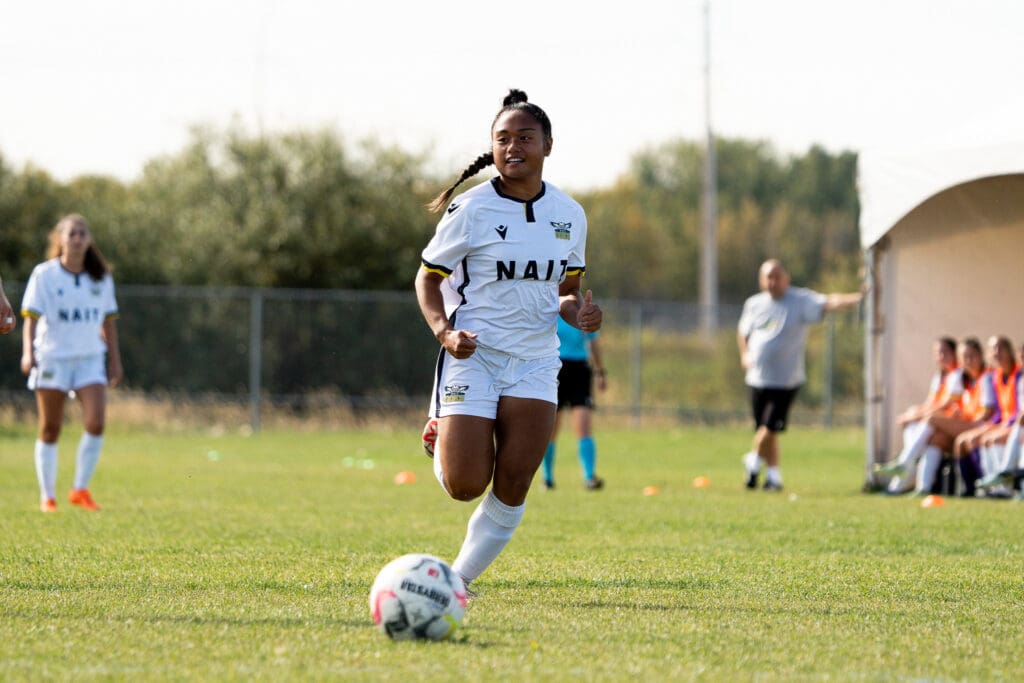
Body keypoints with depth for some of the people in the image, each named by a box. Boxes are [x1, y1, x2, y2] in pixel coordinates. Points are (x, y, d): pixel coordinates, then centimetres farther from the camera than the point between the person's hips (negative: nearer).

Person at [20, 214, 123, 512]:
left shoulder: (101, 277, 8)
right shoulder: (44, 275, -3)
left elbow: (108, 321, 15)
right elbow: (31, 316, -9)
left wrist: (115, 360, 13)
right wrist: (28, 353, -23)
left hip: (90, 359, 2)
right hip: (52, 357, -2)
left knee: (96, 424, -13)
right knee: (50, 430, 3)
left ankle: (80, 490, 0)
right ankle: (47, 496, 13)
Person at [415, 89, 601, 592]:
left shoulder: (569, 215, 5)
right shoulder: (470, 209, -8)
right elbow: (428, 278, -1)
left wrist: (578, 314, -7)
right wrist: (444, 331, -18)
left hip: (535, 361, 4)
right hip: (473, 355, -4)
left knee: (512, 489, -5)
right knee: (466, 485, -11)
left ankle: (458, 579, 11)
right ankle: (442, 439, 25)